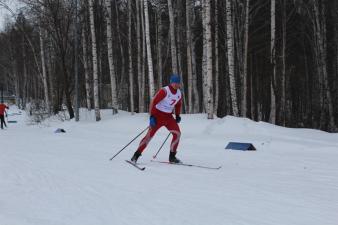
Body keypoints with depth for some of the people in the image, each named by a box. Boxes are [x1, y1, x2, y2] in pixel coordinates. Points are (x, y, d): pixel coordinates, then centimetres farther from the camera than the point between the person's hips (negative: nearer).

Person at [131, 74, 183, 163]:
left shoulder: (179, 94, 1)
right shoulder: (164, 91, -19)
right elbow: (153, 102, -19)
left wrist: (177, 115, 13)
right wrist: (152, 117, -24)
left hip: (169, 117, 6)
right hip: (158, 115, -6)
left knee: (177, 133, -8)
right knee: (150, 135, -11)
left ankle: (172, 157, 3)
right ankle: (136, 154, -1)